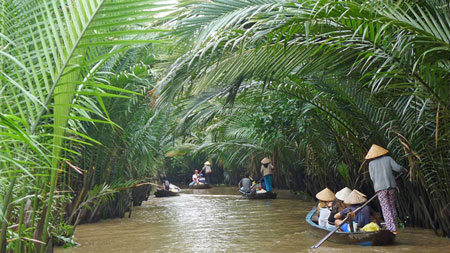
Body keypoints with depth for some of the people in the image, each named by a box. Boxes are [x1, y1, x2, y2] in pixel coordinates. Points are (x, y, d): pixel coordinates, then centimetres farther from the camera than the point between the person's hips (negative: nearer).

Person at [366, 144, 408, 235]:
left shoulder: (371, 163, 7)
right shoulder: (388, 159, 10)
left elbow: (373, 177, 2)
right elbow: (397, 168, -1)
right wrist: (403, 169, 19)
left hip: (380, 187, -2)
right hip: (391, 185, 2)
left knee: (386, 208, -1)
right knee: (392, 206, 14)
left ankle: (392, 229, -11)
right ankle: (394, 227, 16)